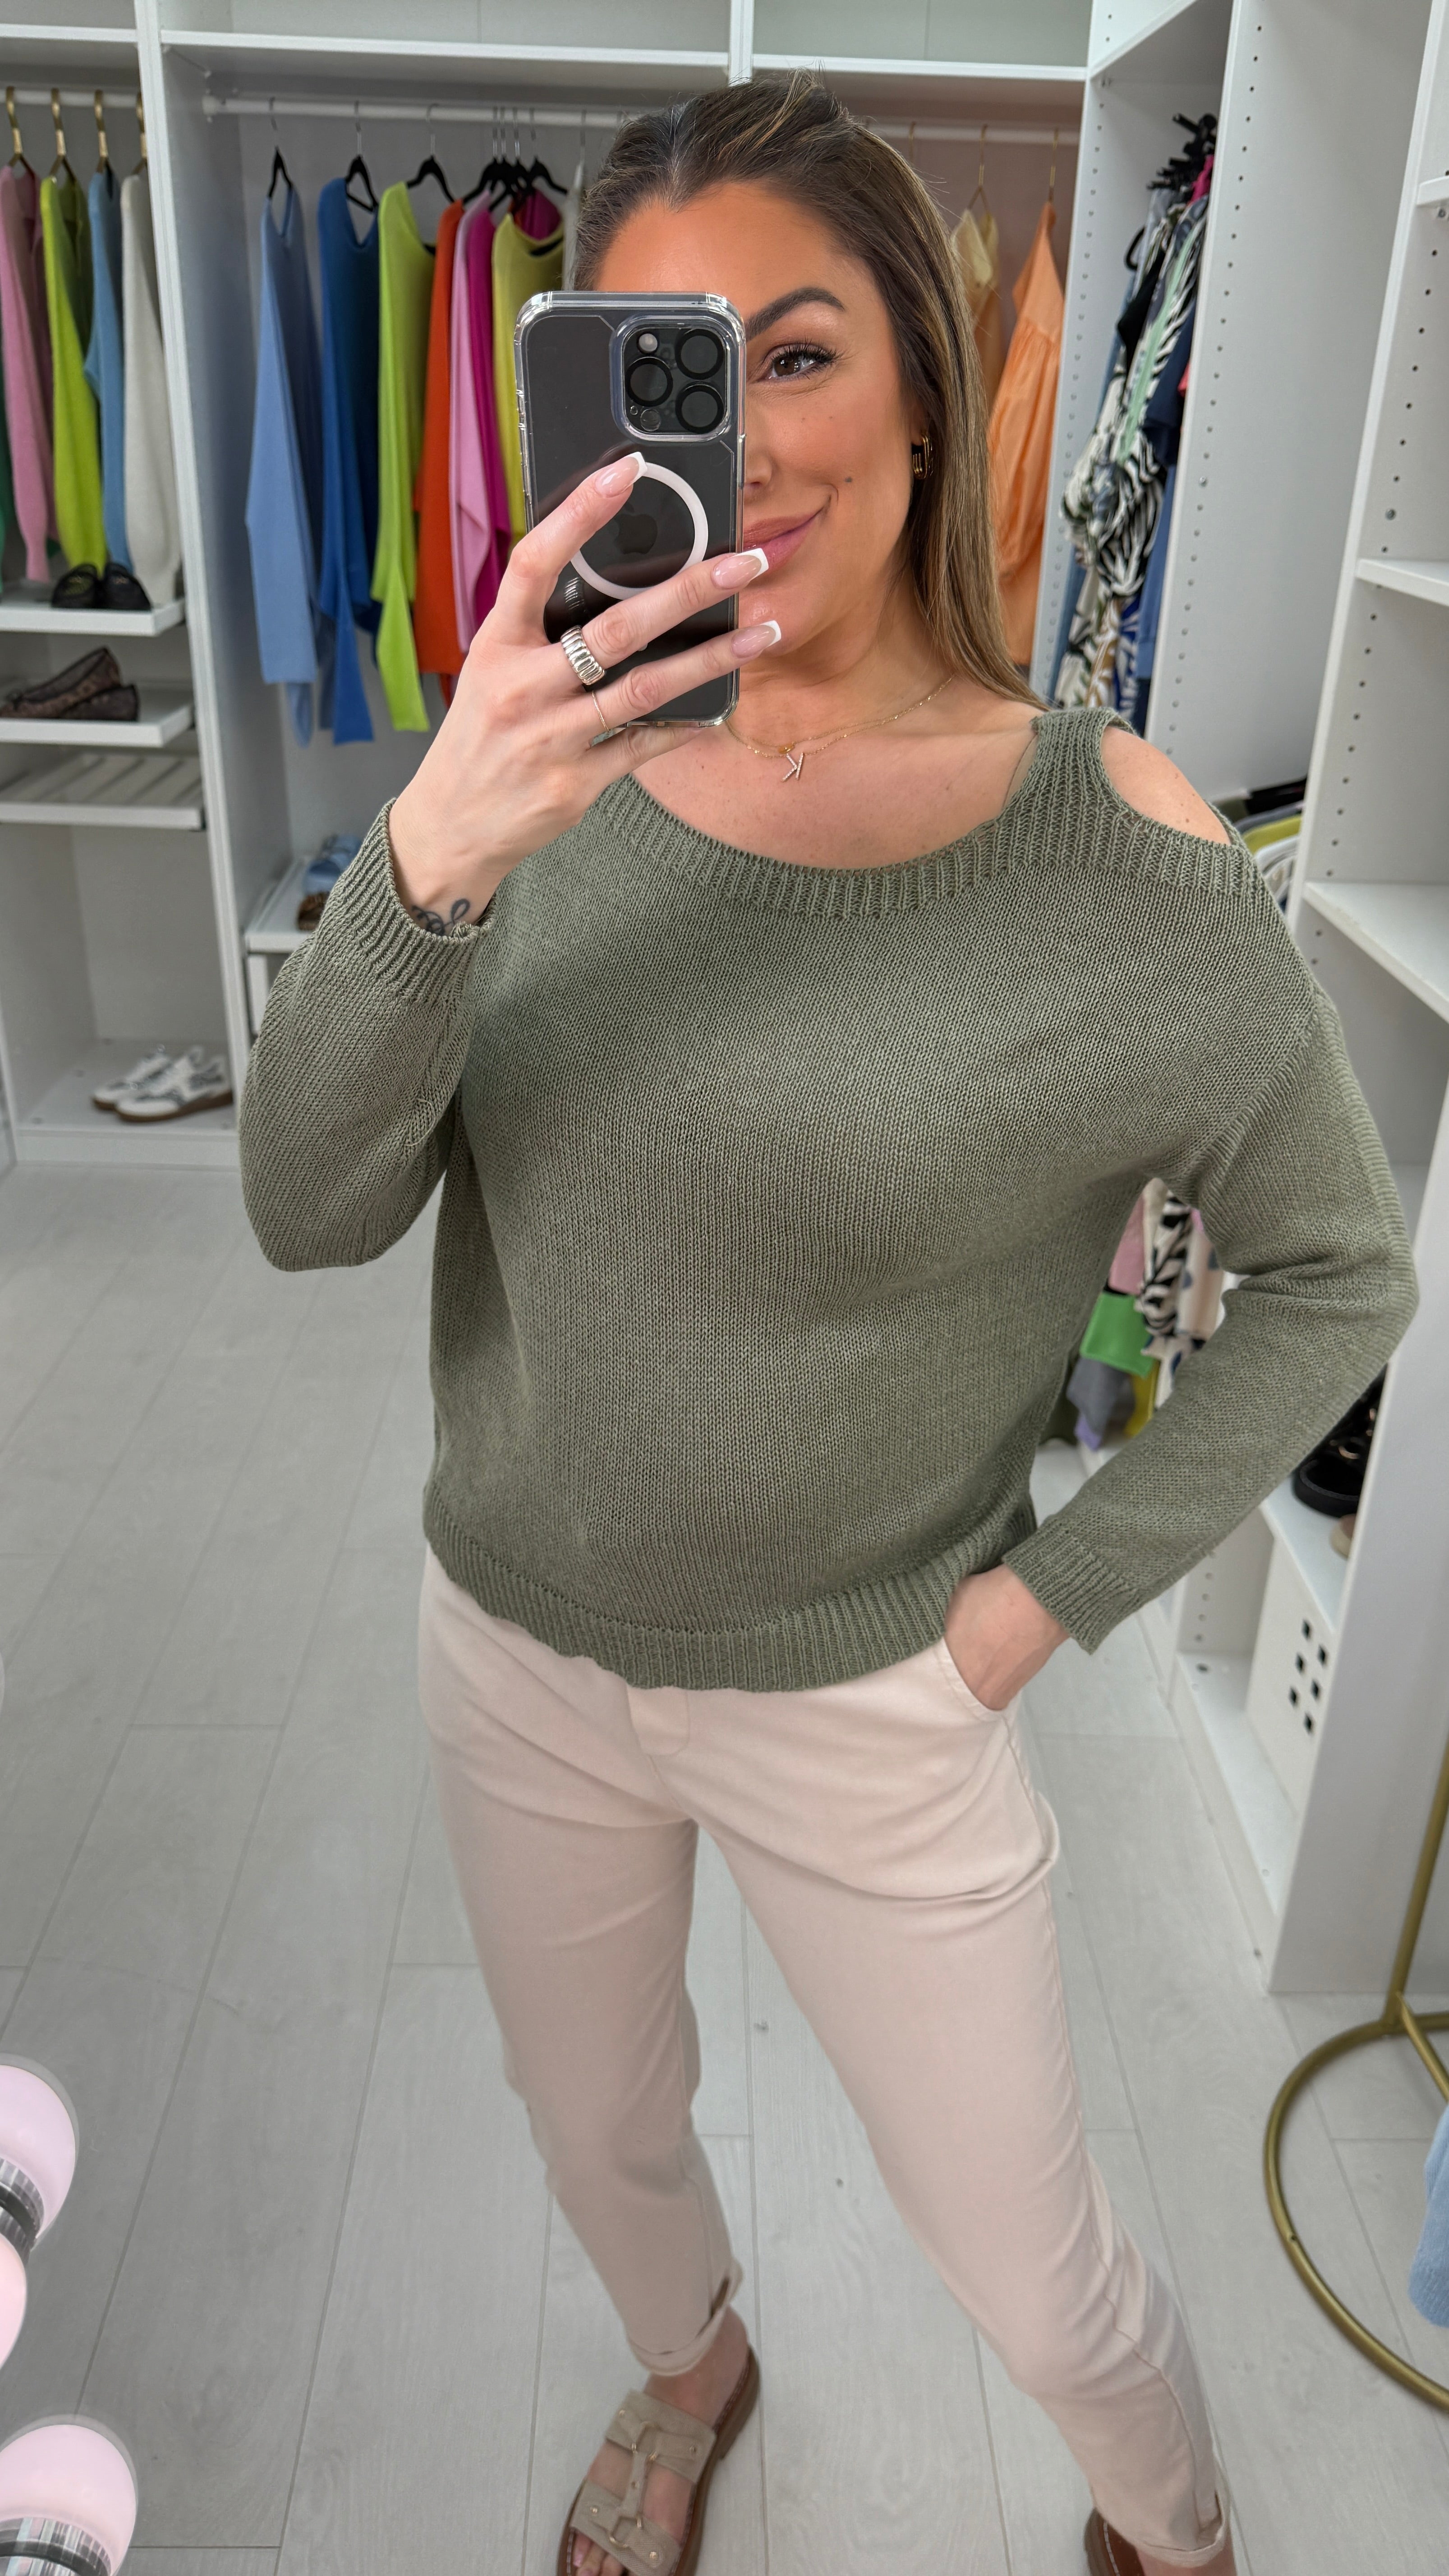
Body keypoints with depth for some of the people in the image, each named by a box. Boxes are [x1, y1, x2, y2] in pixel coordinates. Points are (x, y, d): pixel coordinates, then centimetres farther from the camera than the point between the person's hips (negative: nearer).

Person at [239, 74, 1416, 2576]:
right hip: (513, 1649, 4)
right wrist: (431, 860, -35)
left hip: (863, 1707, -3)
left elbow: (1338, 1274, -7)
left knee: (1038, 2285, 17)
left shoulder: (1118, 854, -19)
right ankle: (690, 2374, 66)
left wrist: (1059, 1588, -11)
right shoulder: (545, 772, -10)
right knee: (602, 2144, 29)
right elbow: (306, 1213, -18)